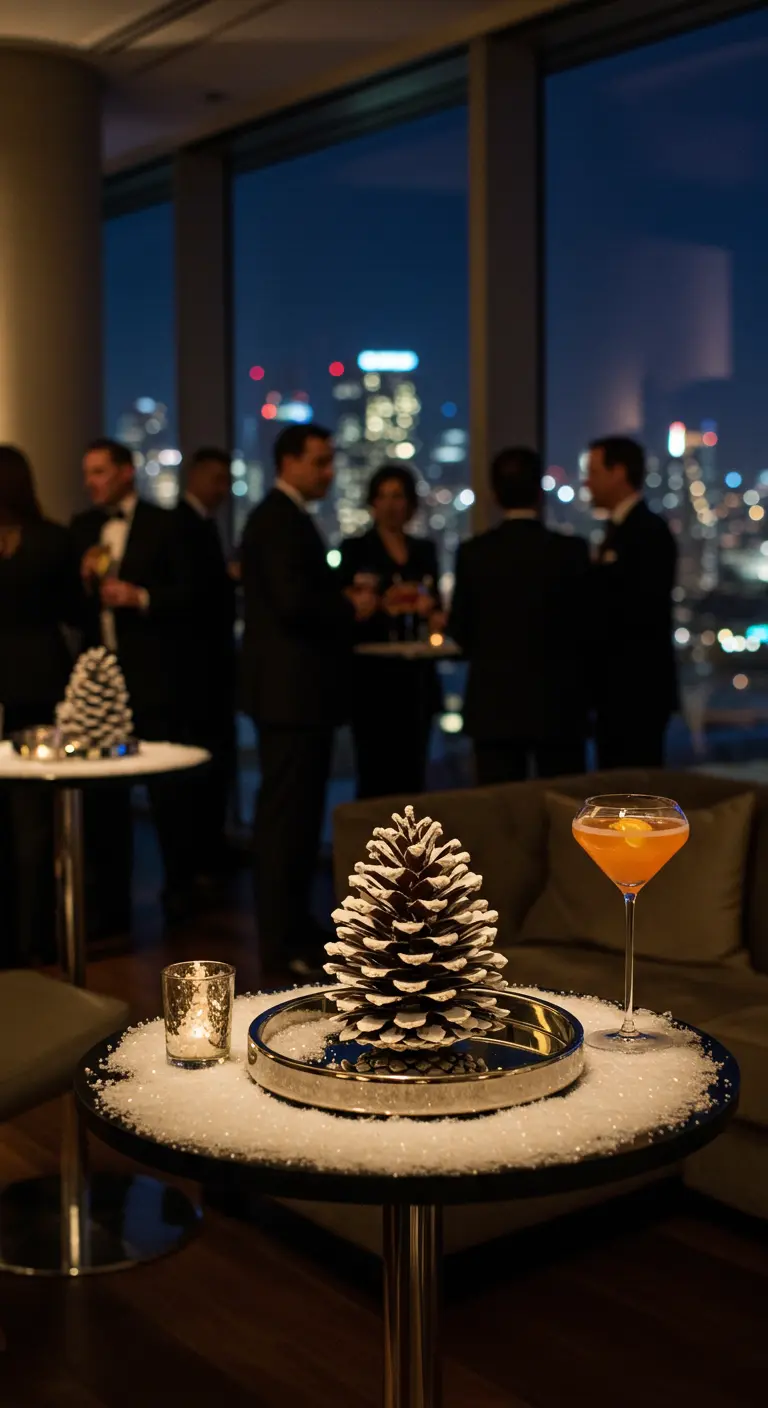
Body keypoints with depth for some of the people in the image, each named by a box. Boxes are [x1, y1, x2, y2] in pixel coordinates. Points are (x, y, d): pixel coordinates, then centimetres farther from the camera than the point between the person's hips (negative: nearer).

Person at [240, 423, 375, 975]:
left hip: (296, 687, 11)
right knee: (289, 812, -6)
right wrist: (351, 608, -11)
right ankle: (285, 940, 0)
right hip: (291, 688, -11)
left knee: (292, 810, 16)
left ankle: (289, 927, 26)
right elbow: (294, 602, -26)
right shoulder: (280, 519, -15)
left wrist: (341, 597, 5)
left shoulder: (287, 517, 17)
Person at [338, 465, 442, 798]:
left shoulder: (425, 551, 14)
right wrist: (382, 607, -22)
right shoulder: (355, 550, 1)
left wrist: (430, 611, -4)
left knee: (412, 775, 4)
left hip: (417, 681, 4)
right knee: (376, 774, -8)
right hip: (373, 680, -4)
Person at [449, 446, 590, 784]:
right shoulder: (572, 551, -7)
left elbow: (460, 632, 2)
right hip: (558, 704, -1)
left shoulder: (472, 553, -4)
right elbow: (587, 626, -1)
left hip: (494, 705, 1)